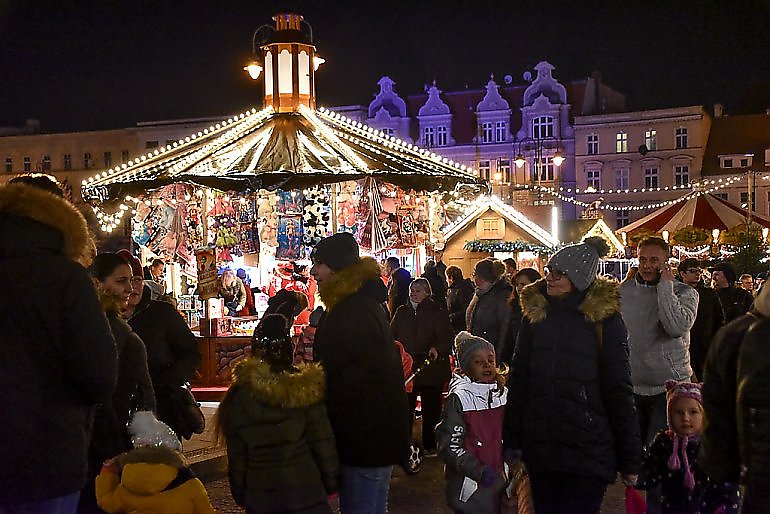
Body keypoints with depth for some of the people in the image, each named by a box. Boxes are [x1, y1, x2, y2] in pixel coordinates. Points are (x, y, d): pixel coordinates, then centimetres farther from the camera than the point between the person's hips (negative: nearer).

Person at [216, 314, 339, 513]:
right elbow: (323, 442, -8)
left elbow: (236, 455, -1)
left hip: (259, 496, 2)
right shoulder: (305, 389, -12)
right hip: (304, 493, -2)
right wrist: (331, 482, 5)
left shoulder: (239, 395, -7)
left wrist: (240, 494, 11)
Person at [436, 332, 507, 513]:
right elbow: (450, 447, -14)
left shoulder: (503, 394, 3)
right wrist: (481, 472, -21)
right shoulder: (458, 398, -11)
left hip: (499, 484, 5)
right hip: (470, 488, -4)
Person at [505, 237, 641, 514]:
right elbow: (518, 378, 7)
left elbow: (618, 388, -5)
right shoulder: (535, 313, 4)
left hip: (587, 451, -3)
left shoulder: (603, 317, -6)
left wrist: (630, 459, -4)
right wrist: (511, 439, 5)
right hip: (539, 447, 4)